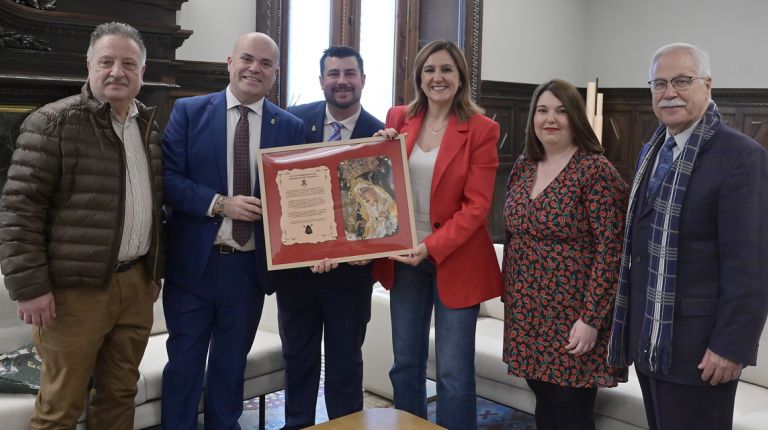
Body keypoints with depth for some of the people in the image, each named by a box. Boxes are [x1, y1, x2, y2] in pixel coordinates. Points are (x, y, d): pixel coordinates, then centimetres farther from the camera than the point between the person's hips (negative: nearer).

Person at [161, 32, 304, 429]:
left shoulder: (290, 126, 3)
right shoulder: (189, 111, -1)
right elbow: (168, 177, -8)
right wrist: (220, 204, -19)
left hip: (250, 266, 2)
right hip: (194, 262, -1)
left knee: (231, 364, 17)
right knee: (184, 363, 10)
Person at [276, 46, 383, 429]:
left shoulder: (380, 134, -7)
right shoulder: (294, 120, -3)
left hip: (350, 267, -1)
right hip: (296, 262, 2)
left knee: (345, 361, 14)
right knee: (298, 356, 18)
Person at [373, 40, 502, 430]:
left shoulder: (481, 129, -7)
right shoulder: (398, 119, 5)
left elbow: (477, 206, -11)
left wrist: (431, 247, -20)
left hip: (455, 259, -4)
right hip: (404, 256, 4)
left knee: (454, 372, 2)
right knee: (405, 364, 12)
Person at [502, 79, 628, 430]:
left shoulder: (596, 171, -12)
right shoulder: (523, 166, 7)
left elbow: (610, 250, -16)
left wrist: (591, 318, -19)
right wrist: (508, 295, 13)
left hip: (572, 316, -6)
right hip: (527, 313, 6)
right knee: (544, 402, 16)